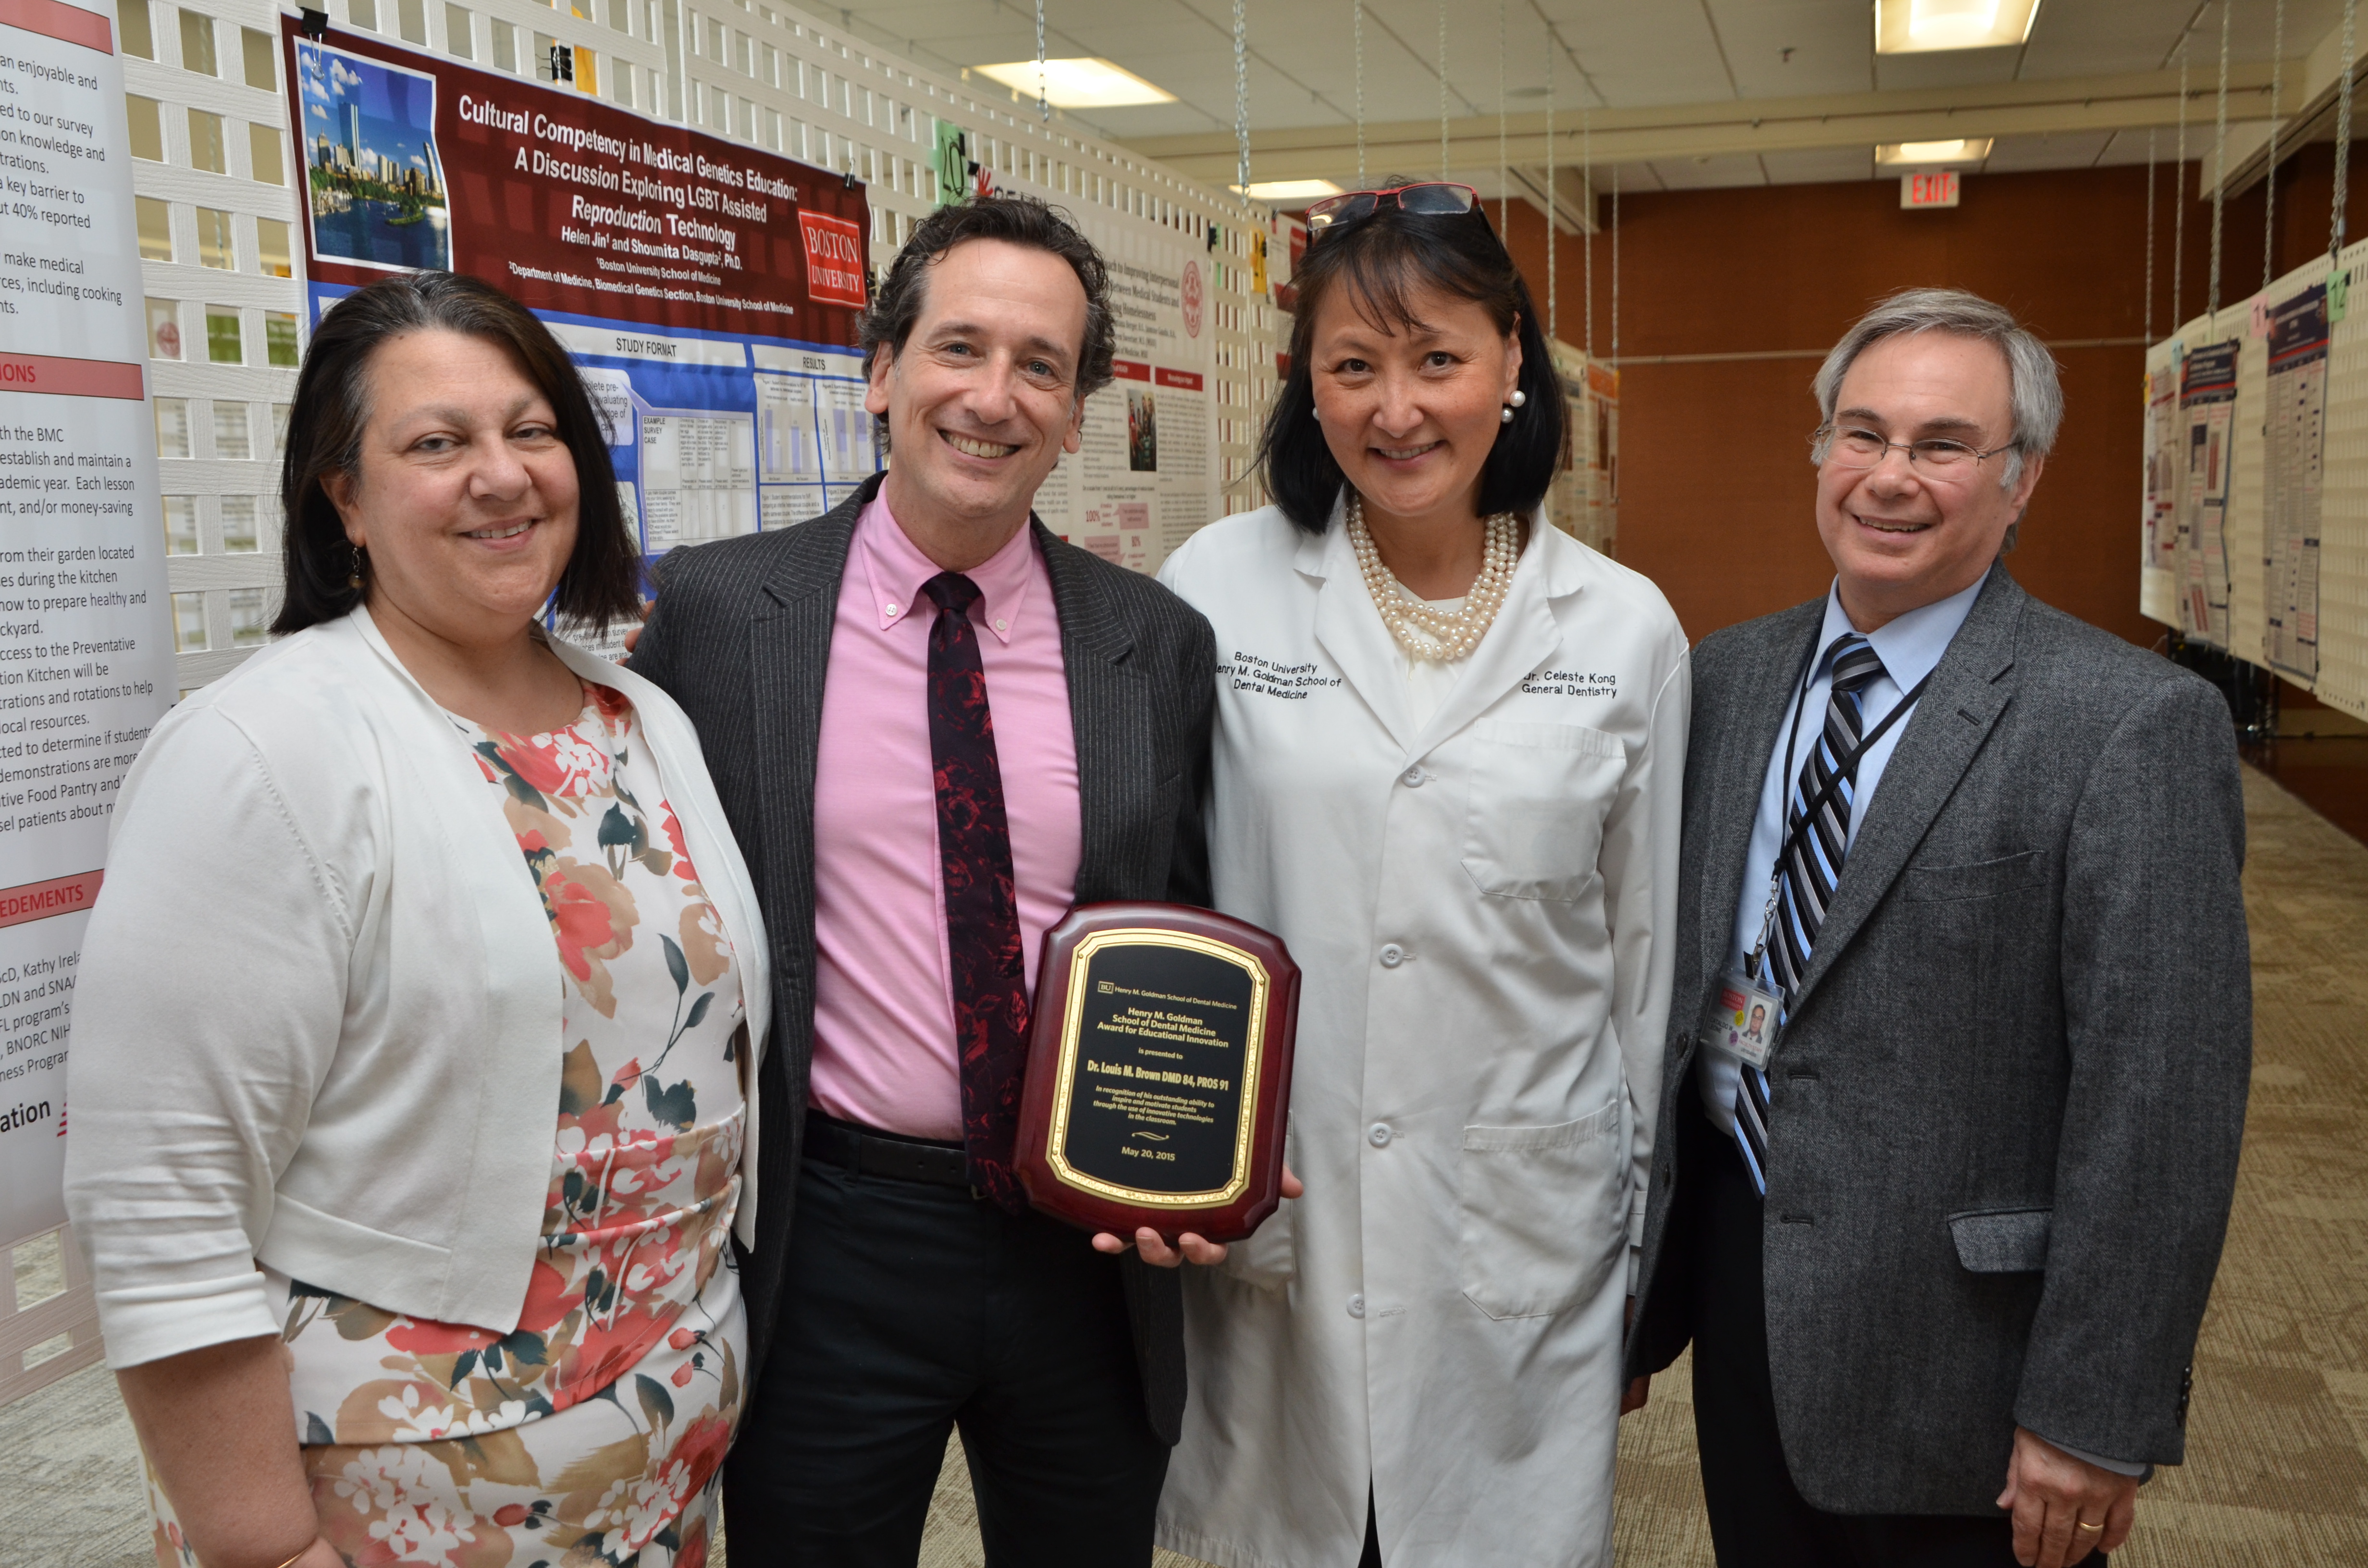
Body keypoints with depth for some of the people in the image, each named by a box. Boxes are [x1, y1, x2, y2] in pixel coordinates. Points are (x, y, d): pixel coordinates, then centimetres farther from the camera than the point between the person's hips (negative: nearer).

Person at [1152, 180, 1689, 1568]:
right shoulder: (1219, 590, -5)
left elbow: (1645, 958, 6)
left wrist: (1638, 1248, 11)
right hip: (1263, 1227, 0)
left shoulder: (1626, 630, -1)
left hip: (1525, 1239, 1)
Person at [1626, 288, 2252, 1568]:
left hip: (1955, 1346, -5)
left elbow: (2159, 1106, -17)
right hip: (1738, 1293, 5)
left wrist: (2092, 1420, -15)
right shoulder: (1725, 677, 3)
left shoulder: (2134, 726, -16)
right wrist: (1642, 1277, 12)